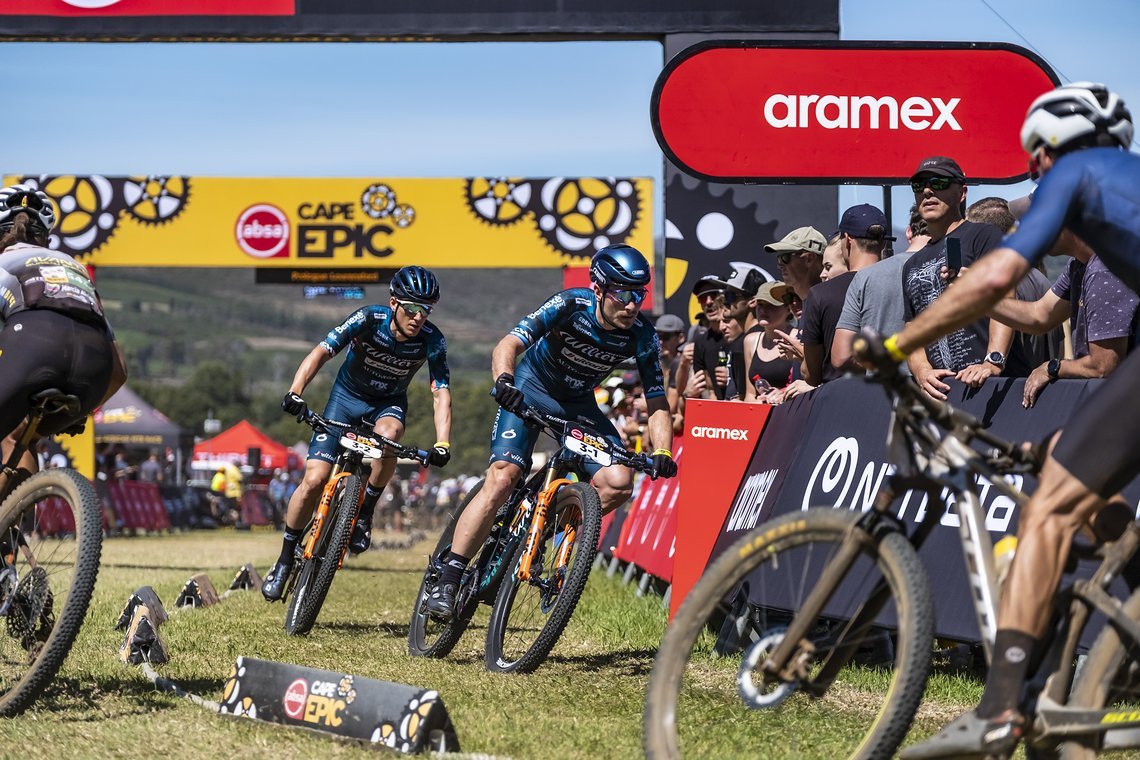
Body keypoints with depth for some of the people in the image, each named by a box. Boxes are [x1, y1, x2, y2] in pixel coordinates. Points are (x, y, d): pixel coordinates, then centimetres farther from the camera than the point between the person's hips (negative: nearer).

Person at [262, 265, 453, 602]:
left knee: (387, 435, -38)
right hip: (348, 395, -1)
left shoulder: (432, 340, -22)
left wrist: (442, 443, -40)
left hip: (388, 403, 1)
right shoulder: (369, 319, -26)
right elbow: (322, 351, -32)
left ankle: (365, 513, -16)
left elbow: (440, 393, -25)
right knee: (314, 479, -13)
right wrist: (295, 392, -48)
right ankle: (285, 559, 5)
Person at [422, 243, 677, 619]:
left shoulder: (643, 337, -19)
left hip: (579, 403, 4)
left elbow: (657, 404, -14)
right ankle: (447, 581, -18)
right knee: (501, 479, -22)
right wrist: (503, 379, -58)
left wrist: (662, 453, -31)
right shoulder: (569, 305, -27)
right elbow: (509, 344, -37)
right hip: (531, 389, -4)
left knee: (618, 482, -20)